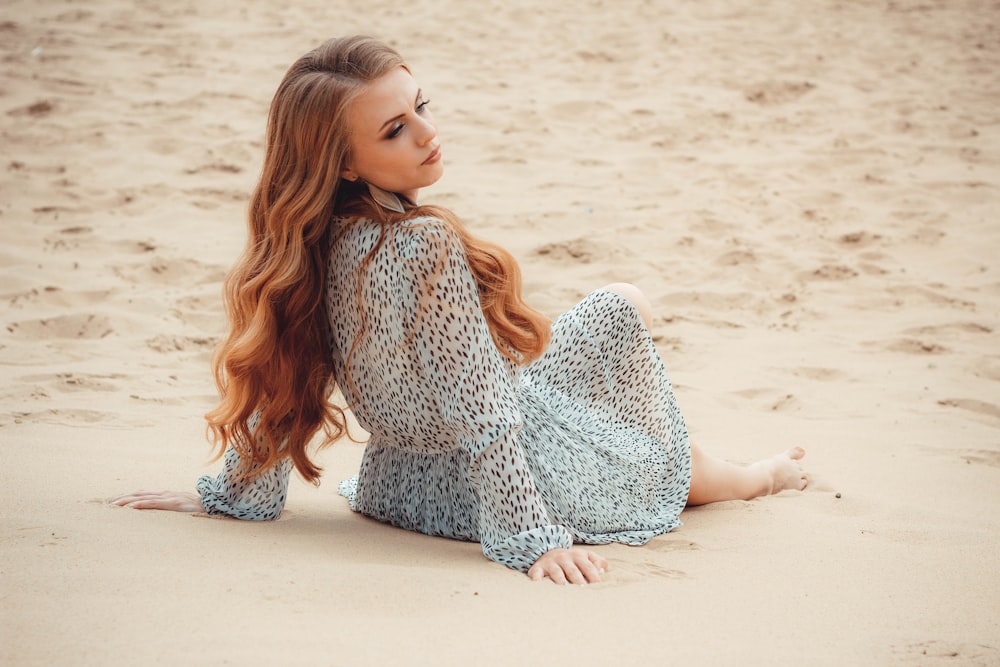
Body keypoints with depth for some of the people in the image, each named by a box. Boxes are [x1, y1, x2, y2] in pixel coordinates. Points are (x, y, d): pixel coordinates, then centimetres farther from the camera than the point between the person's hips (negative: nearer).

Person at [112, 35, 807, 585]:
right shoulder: (423, 245, -31)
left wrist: (236, 491, 9)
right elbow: (477, 405, -29)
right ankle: (748, 478, 37)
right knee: (625, 306, 14)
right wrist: (529, 536, -24)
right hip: (505, 473, -8)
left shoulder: (314, 241, -8)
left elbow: (282, 375, -1)